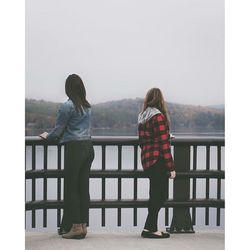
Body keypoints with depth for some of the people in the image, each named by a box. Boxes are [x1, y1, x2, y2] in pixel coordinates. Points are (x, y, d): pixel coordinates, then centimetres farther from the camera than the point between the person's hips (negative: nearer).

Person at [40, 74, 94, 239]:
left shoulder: (68, 106, -11)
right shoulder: (87, 107, 13)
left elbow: (58, 130, -6)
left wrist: (47, 136, 15)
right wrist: (58, 136, 35)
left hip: (74, 148, -7)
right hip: (88, 147, 7)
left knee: (71, 188, -1)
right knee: (83, 187, 9)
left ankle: (76, 227, 0)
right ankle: (83, 225, 13)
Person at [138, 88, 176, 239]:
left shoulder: (143, 117, 13)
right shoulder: (159, 117, -13)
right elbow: (164, 144, -16)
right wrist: (171, 167, -15)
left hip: (147, 160, 8)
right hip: (158, 160, -8)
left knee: (156, 196, 14)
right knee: (159, 196, -2)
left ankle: (150, 228, 16)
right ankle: (150, 229, 1)